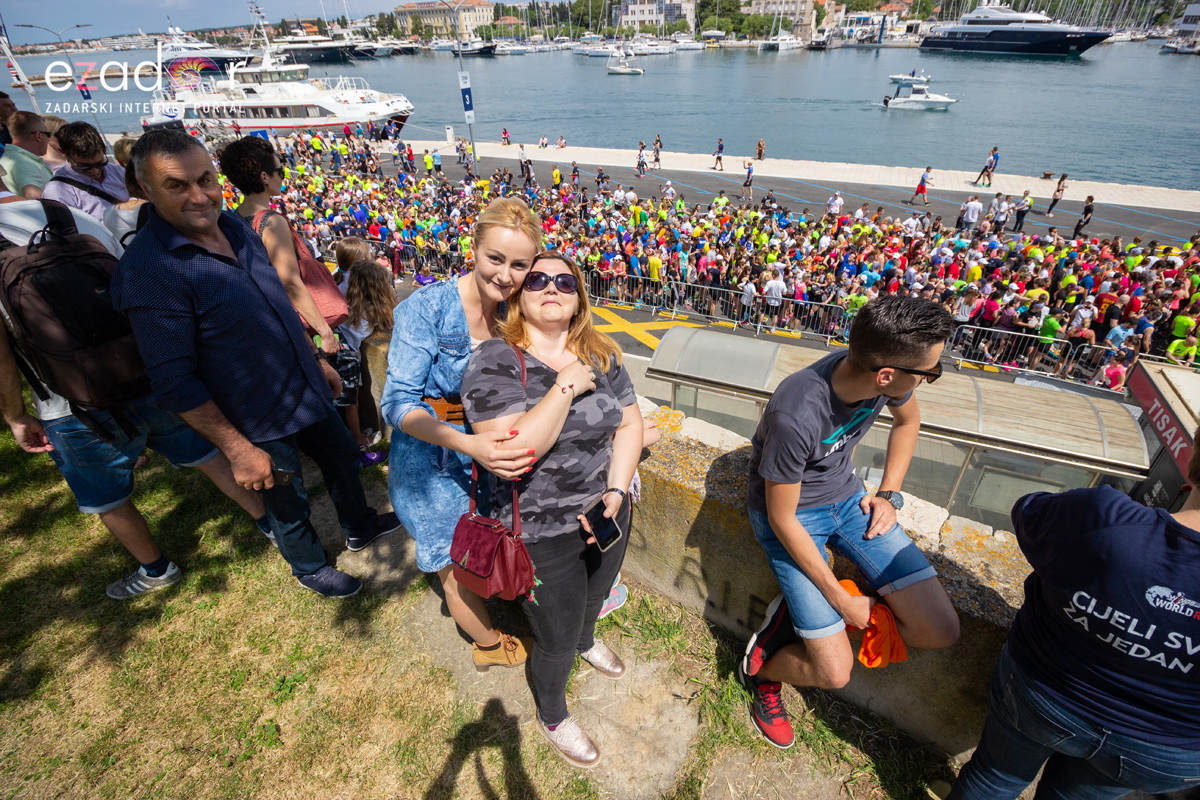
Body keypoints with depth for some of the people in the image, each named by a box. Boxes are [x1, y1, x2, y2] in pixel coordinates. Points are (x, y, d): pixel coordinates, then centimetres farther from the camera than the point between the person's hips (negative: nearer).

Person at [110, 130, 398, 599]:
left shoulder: (233, 226, -1)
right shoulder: (148, 271, -25)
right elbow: (174, 383, -23)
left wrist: (316, 361, 17)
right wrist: (238, 449, -22)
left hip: (306, 390, 7)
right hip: (258, 422, -7)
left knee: (343, 459, 25)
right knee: (288, 504, 16)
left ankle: (360, 528, 53)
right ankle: (310, 569, 45)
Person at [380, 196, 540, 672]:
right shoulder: (427, 308, -23)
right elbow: (398, 404, -26)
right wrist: (469, 444, -41)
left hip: (489, 449, 5)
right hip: (430, 458, -4)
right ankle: (490, 645, 41)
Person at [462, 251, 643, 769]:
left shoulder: (601, 354, -3)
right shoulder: (495, 361, -20)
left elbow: (629, 422, -2)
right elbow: (510, 450, -31)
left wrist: (616, 491, -14)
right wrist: (566, 387, -31)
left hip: (607, 513, 6)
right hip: (542, 532, -5)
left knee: (595, 595, 32)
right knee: (557, 636, 15)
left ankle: (586, 641, 68)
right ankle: (551, 717, 47)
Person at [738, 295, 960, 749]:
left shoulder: (886, 377, -16)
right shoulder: (795, 417, -36)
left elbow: (908, 420, 11)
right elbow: (782, 520, -23)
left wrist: (888, 494, 4)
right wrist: (842, 600, -15)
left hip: (846, 497, 6)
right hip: (790, 514, -6)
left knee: (941, 632, -5)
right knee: (835, 672, -11)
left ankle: (807, 614, 12)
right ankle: (761, 668, 21)